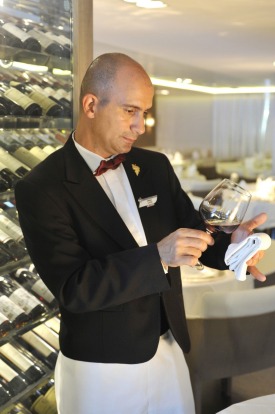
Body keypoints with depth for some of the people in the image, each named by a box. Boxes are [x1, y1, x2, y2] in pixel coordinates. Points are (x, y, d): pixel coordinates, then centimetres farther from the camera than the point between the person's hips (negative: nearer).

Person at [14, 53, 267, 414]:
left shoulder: (156, 166, 2)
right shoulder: (41, 189, -15)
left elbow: (192, 233, 6)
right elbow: (72, 288, -21)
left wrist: (230, 245, -16)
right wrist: (157, 257, -31)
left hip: (169, 352, 5)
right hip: (99, 368, -4)